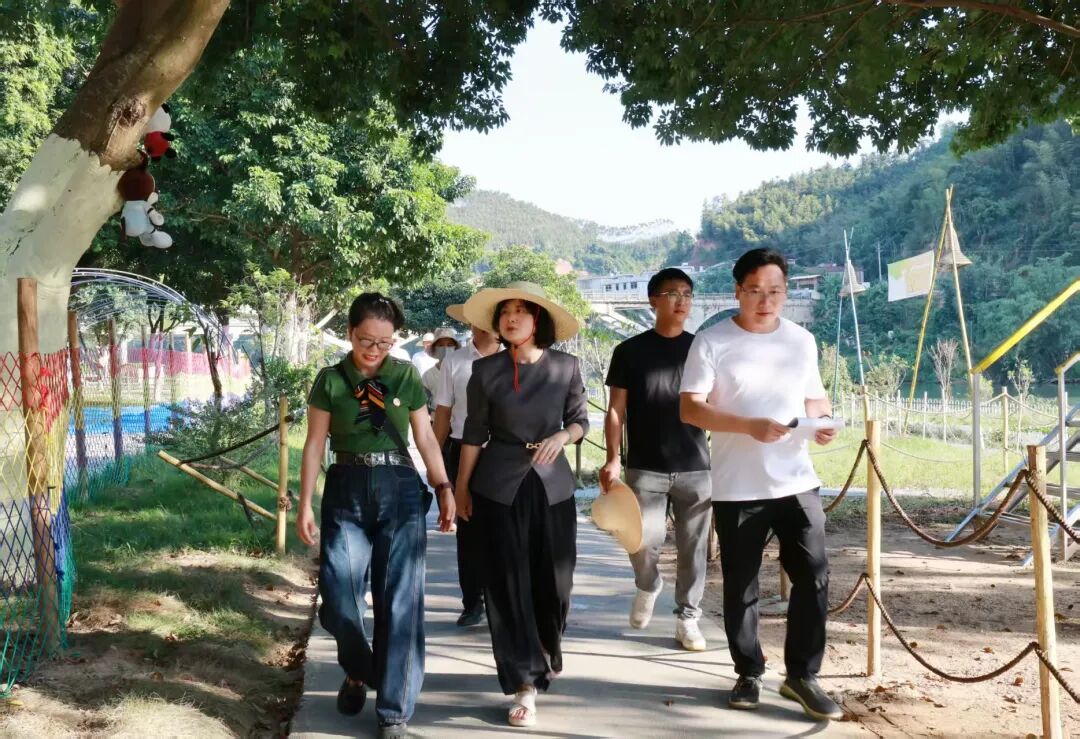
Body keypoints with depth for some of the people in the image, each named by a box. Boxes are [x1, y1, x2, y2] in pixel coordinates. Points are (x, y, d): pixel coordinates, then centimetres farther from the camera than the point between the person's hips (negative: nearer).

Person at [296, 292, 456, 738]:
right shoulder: (330, 380, 2)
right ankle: (358, 671, 27)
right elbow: (315, 445, 4)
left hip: (400, 491, 0)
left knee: (399, 600, -3)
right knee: (337, 595, -5)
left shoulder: (407, 377, 4)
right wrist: (305, 506, 0)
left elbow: (425, 438, 8)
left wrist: (444, 488, 0)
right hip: (347, 493, 0)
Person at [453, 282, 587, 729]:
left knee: (554, 579, 7)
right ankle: (524, 686, 5)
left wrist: (562, 436, -14)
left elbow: (580, 421, 8)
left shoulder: (566, 367, -2)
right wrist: (461, 487, 4)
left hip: (552, 483, 1)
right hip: (499, 486, -1)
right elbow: (474, 432, 2)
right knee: (507, 582, -1)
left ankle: (546, 653, 39)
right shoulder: (485, 370, -4)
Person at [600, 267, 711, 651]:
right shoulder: (630, 351, 2)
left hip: (696, 468, 2)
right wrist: (613, 459, -7)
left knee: (693, 547, 4)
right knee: (643, 541, -8)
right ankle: (648, 587, 24)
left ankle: (687, 617, 18)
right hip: (645, 468, -2)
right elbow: (616, 409, 3)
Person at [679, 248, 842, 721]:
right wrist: (750, 425, -23)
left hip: (796, 483, 3)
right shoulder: (712, 342, -5)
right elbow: (690, 408, -11)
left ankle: (802, 675, 12)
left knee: (813, 578, -3)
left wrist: (824, 420, -6)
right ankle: (749, 674, 24)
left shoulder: (802, 341, 9)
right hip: (737, 489, -3)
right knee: (740, 588, 7)